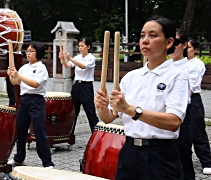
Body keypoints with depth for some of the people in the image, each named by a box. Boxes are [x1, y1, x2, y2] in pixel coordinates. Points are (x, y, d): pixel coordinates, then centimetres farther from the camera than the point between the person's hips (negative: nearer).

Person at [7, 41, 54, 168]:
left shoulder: (41, 68, -8)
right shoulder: (24, 67, 13)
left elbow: (35, 84, -22)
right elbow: (15, 83, 13)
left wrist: (18, 75, -26)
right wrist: (11, 76, -8)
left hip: (37, 101, -7)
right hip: (24, 100, 7)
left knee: (40, 133, -7)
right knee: (21, 130, 14)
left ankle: (48, 163, 0)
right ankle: (19, 159, 29)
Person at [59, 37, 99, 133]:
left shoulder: (91, 58, -9)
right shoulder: (77, 57, 8)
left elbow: (83, 66, -28)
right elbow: (67, 66, -7)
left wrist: (70, 58, -38)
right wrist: (63, 59, -28)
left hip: (86, 86, -6)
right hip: (76, 85, 6)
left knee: (90, 112, -5)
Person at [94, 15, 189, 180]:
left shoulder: (177, 76, -8)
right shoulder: (131, 76, 7)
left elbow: (174, 122, -23)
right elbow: (108, 118, 6)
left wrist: (129, 109, -32)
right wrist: (103, 106, -16)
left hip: (161, 158, -5)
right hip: (129, 154, 5)